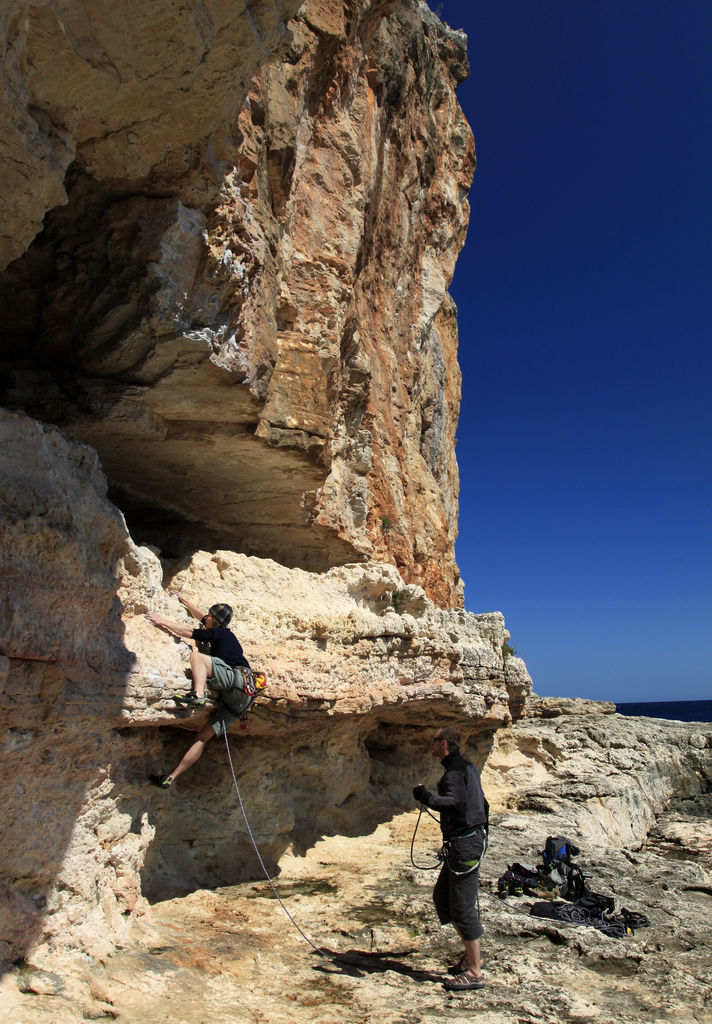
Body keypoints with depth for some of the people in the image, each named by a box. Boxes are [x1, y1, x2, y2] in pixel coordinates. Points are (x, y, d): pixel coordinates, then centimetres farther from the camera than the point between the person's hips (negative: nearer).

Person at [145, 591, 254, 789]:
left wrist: (162, 621, 8)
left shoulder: (219, 633, 4)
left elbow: (188, 632, -1)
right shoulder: (222, 633, 29)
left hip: (237, 679, -9)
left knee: (196, 656, -19)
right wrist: (182, 599, 51)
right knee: (204, 735, 5)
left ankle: (198, 695, -42)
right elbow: (200, 615, 42)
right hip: (240, 698, 9)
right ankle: (171, 778, 4)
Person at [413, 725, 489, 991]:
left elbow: (455, 802, -32)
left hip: (465, 843, -11)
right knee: (441, 898, 16)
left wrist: (425, 796, -22)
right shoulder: (467, 767, 16)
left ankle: (474, 972, 7)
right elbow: (482, 804, 24)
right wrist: (482, 833, 31)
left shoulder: (456, 770, -15)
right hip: (469, 839, 11)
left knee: (463, 907, -3)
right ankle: (473, 954, 25)